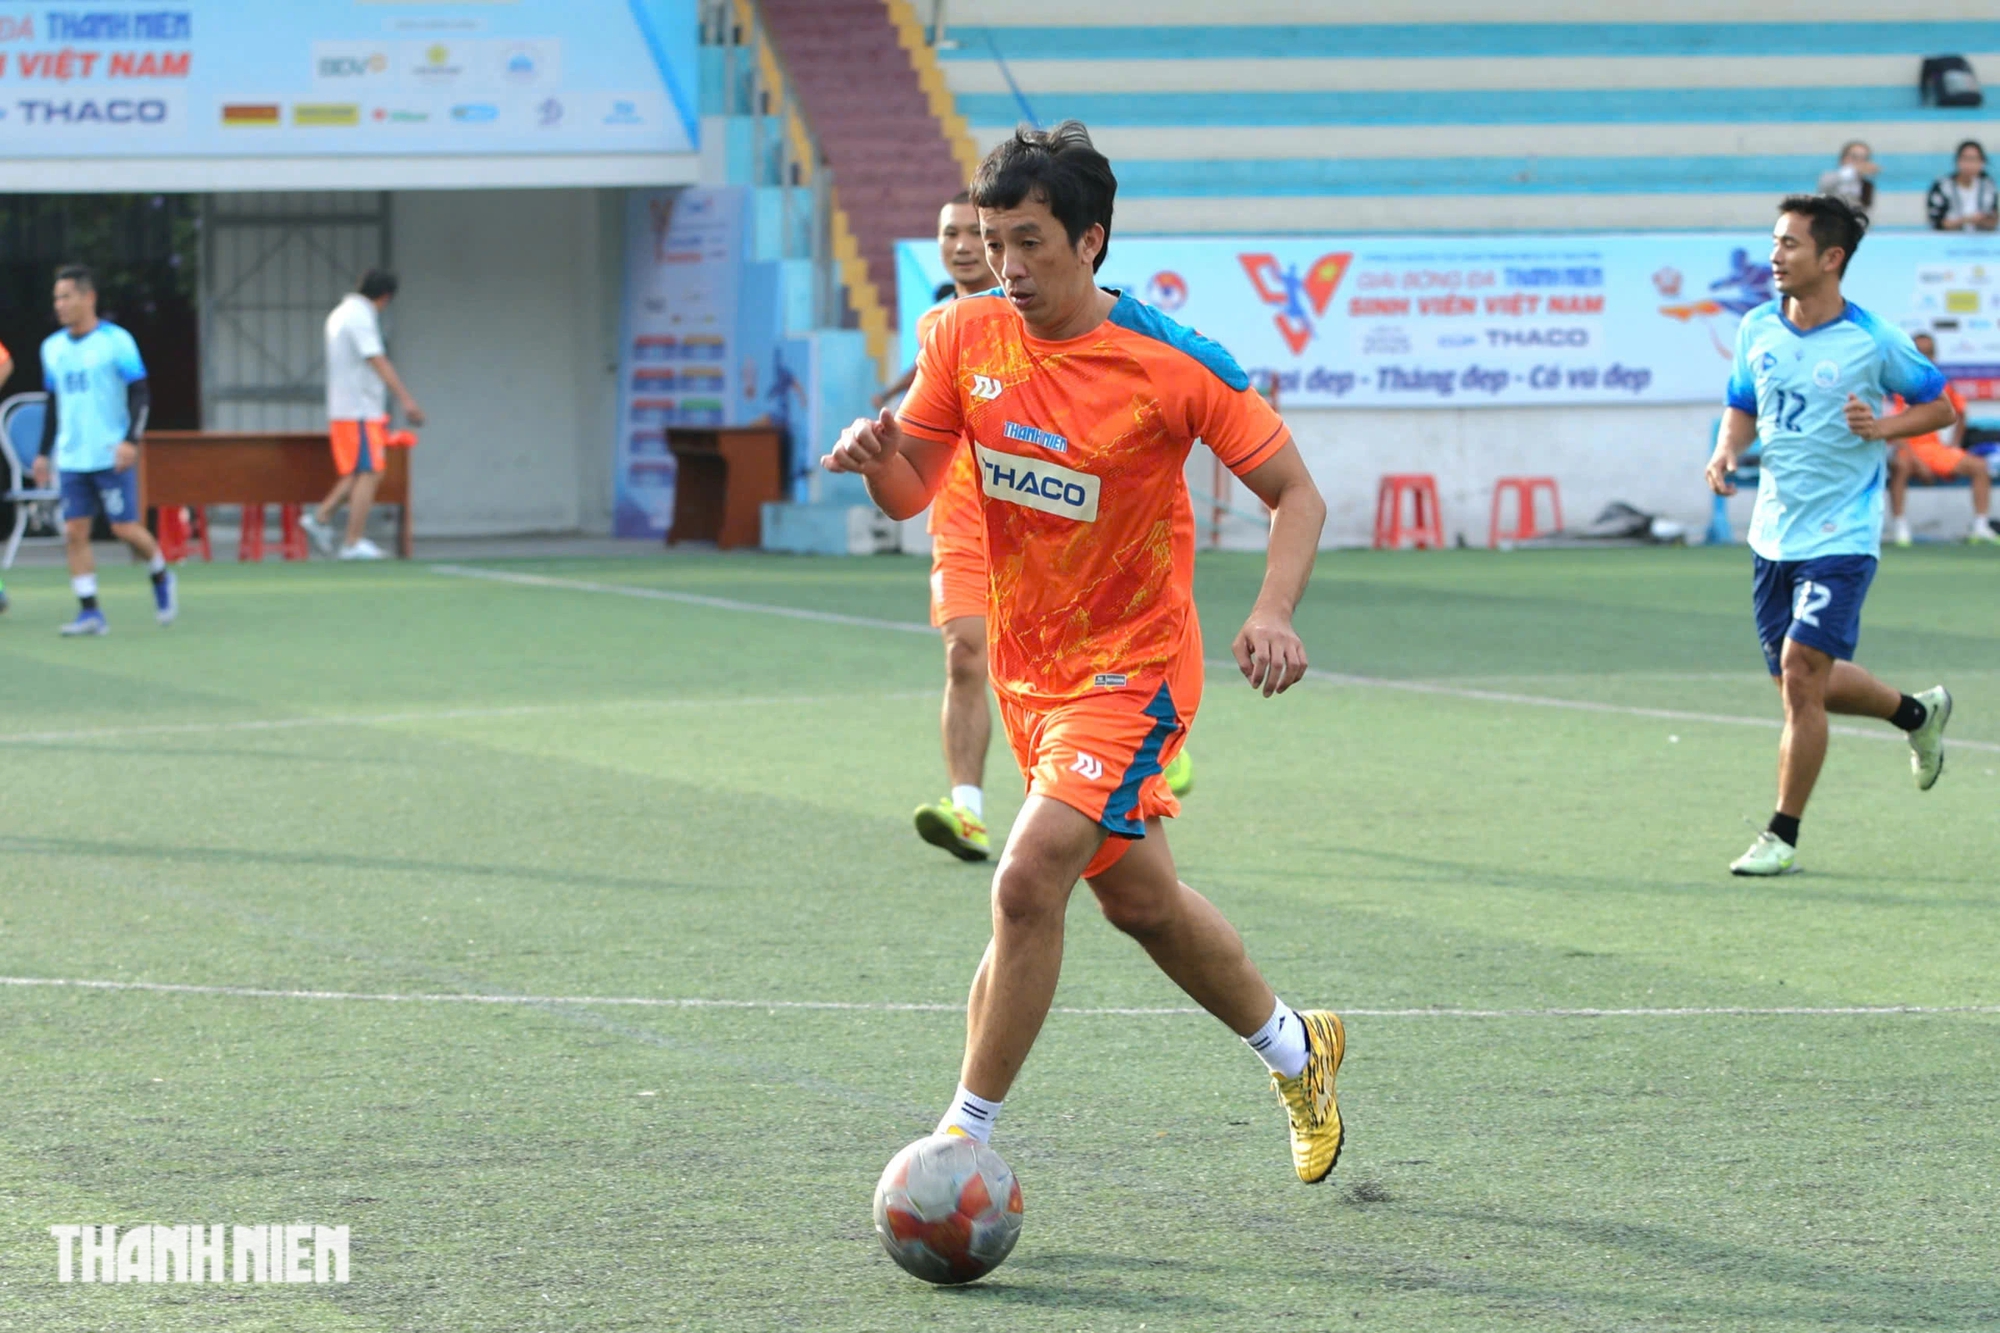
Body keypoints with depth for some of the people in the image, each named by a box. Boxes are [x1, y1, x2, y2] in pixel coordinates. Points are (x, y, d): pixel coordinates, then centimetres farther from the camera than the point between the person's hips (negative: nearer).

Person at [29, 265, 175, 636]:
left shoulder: (116, 341, -6)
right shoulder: (53, 348, 11)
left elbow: (141, 393, -8)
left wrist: (131, 439, -19)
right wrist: (44, 453, 16)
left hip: (113, 457, -5)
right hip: (72, 461, 5)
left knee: (125, 528, -5)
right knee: (74, 532, -4)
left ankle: (161, 577, 22)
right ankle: (89, 612, -2)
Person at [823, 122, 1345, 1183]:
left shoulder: (1172, 365, -19)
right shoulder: (967, 335, -6)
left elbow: (1295, 492, -11)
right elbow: (910, 494, -1)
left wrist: (1272, 613, -28)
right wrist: (875, 453, -25)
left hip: (1131, 669, -6)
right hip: (1027, 667, 6)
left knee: (1029, 879, -23)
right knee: (1139, 899, 19)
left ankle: (965, 1136, -13)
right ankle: (1294, 1048, 44)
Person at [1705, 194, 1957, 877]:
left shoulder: (1874, 341, -11)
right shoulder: (1757, 329, 3)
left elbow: (1941, 406, 0)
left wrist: (1883, 428, -17)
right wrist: (1726, 452, -3)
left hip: (1840, 538, -6)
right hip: (1775, 534, 6)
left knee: (1801, 674, -15)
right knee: (1803, 685, 12)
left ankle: (1783, 837, -4)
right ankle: (1918, 713, 40)